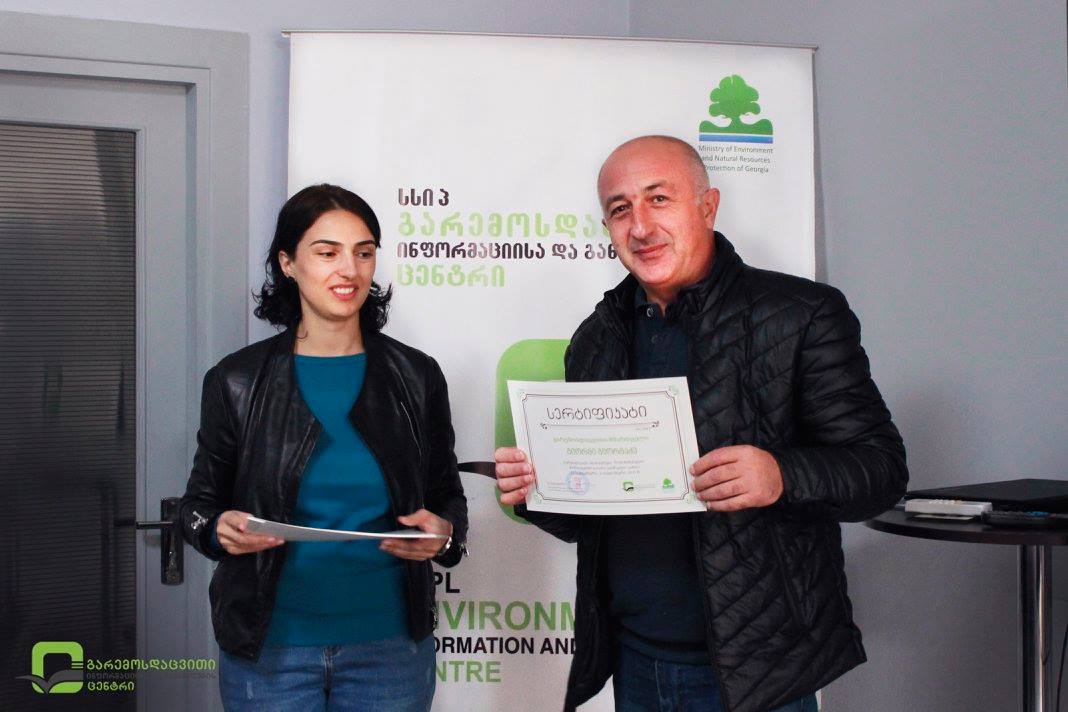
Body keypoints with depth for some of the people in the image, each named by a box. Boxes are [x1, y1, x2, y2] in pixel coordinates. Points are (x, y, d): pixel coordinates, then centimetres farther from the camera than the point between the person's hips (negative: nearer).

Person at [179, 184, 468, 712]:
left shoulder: (416, 377, 1)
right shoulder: (237, 381, -2)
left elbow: (447, 498, 9)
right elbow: (200, 504, 5)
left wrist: (442, 532, -13)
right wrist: (222, 529, -16)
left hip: (389, 647, 1)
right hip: (270, 648, -1)